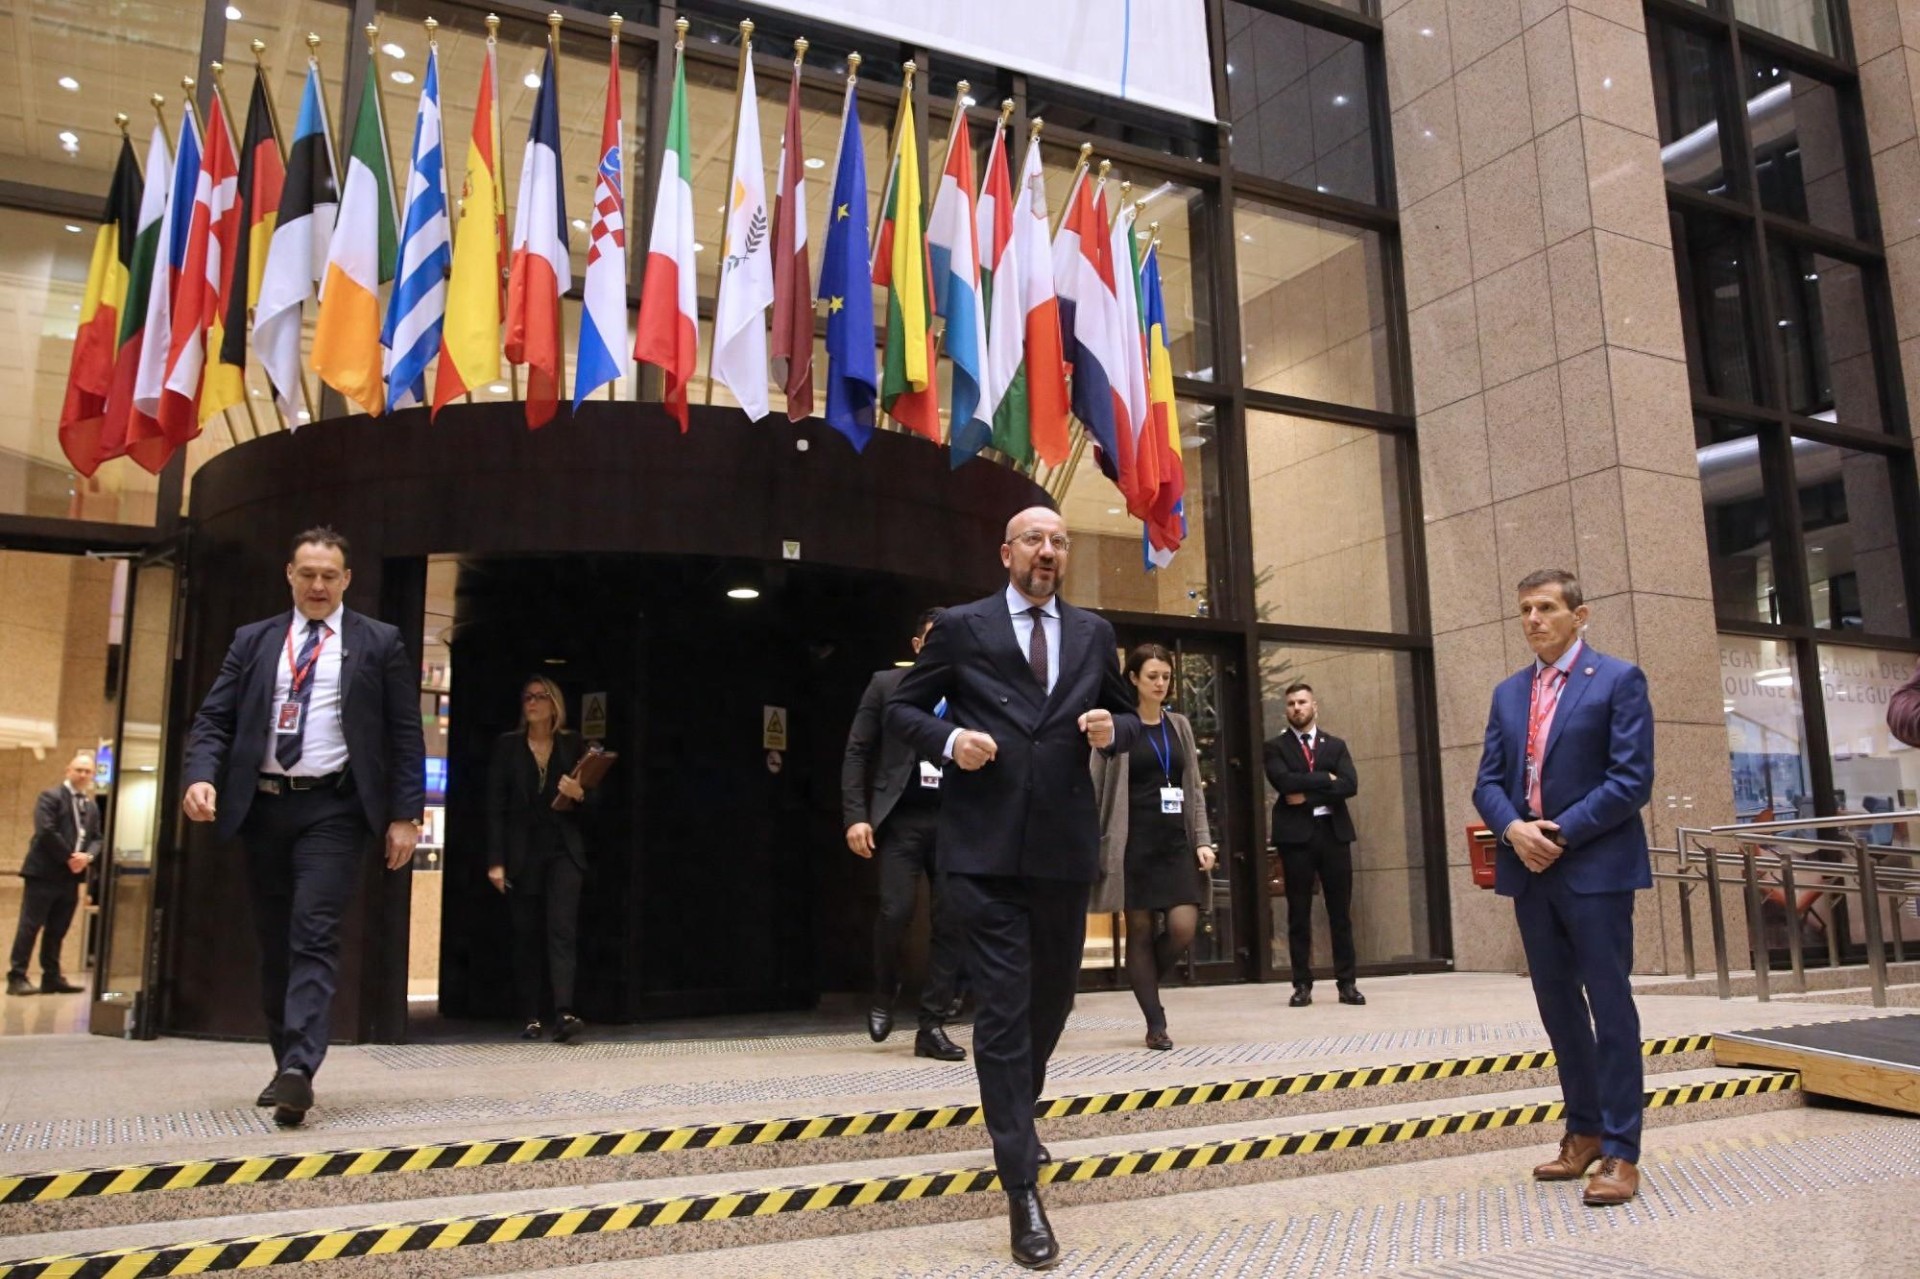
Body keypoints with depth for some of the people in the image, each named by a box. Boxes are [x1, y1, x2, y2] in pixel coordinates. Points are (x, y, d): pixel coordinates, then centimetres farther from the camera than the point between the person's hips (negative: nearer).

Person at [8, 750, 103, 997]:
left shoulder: (92, 806, 17)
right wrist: (68, 857, -15)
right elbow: (46, 832, -15)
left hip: (71, 876, 6)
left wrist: (87, 856, -8)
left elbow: (96, 838, 13)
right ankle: (17, 977, -3)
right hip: (45, 872, -6)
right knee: (30, 926, -5)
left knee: (57, 930, 10)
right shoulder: (50, 797, -4)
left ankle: (52, 977, 14)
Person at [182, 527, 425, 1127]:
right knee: (274, 943, 10)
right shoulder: (252, 641, 12)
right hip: (264, 806, 4)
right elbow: (214, 719, 8)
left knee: (314, 935, -14)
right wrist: (202, 776, -12)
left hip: (334, 808, -4)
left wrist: (404, 815, -5)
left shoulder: (380, 643, 4)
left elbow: (406, 734, 1)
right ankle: (287, 1065, 22)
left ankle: (299, 1069, -18)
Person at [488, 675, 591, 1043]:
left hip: (563, 850, -1)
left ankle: (563, 1013, -21)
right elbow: (495, 806, 2)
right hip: (521, 853, 1)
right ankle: (533, 1018, 9)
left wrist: (580, 794, -13)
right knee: (526, 936, 3)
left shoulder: (573, 745, 9)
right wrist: (495, 860, -5)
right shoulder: (507, 746, 7)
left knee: (562, 929, -13)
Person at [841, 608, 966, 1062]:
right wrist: (856, 816, -5)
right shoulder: (886, 683, 7)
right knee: (896, 912, -11)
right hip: (901, 817, -2)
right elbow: (857, 752, 5)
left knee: (951, 923, -1)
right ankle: (884, 995, 19)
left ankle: (932, 1026, 10)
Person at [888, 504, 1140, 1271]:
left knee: (1052, 999, 19)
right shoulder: (961, 627, 2)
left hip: (1065, 847, 4)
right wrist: (949, 739, -14)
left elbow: (1127, 717, 19)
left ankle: (1014, 1114, 46)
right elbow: (902, 707, 5)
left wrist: (1112, 729, -5)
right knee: (1002, 1009, -5)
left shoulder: (1094, 634, 12)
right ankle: (1023, 1187, 0)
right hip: (987, 849, -4)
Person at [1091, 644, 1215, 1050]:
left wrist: (1202, 840, 5)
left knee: (1183, 928, -7)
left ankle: (1146, 981, 21)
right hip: (1135, 840, -4)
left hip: (1175, 839, 4)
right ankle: (1156, 1024, 9)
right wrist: (1095, 845, -9)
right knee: (1140, 930, 0)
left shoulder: (1179, 726, 14)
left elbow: (1193, 789, 15)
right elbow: (1096, 788, -2)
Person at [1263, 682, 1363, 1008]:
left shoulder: (1336, 745, 13)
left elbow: (1350, 785, -3)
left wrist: (1308, 795, -10)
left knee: (1341, 912, 3)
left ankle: (1347, 982, 9)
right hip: (1296, 835, -2)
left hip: (1334, 832, 2)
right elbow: (1284, 782, -12)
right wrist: (1325, 778, -9)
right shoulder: (1275, 747, 7)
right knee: (1299, 914, 1)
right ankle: (1302, 984, 6)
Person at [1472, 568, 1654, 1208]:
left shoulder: (1618, 679, -3)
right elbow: (1488, 782, 10)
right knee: (1558, 1003, 12)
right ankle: (1584, 1131, 25)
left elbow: (1632, 779, -11)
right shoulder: (1508, 693, 13)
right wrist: (1514, 829, -10)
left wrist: (1562, 834, -15)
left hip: (1595, 866, -5)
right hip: (1530, 867, 6)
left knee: (1610, 1005, -1)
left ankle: (1620, 1151, 6)